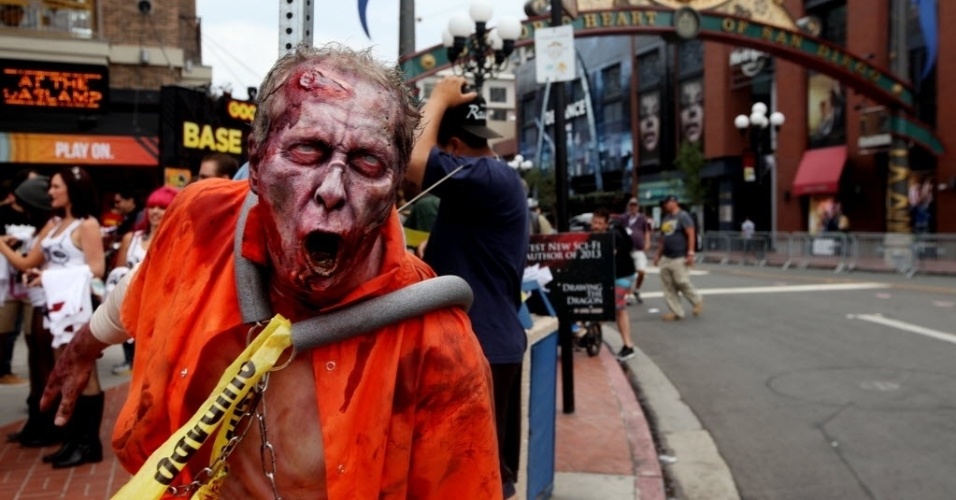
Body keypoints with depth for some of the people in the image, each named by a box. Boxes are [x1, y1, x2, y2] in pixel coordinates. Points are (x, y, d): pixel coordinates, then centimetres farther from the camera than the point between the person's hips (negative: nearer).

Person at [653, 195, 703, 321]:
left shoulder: (683, 216, -6)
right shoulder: (665, 219, 17)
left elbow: (691, 235, -12)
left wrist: (690, 253, -19)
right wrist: (658, 254, 20)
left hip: (680, 258, -8)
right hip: (666, 258, 8)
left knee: (682, 282, -8)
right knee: (669, 287, 4)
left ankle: (697, 302, 17)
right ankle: (677, 312, 10)